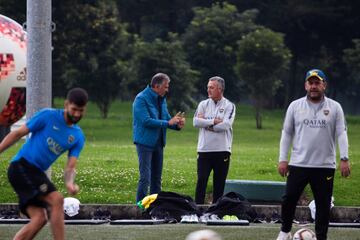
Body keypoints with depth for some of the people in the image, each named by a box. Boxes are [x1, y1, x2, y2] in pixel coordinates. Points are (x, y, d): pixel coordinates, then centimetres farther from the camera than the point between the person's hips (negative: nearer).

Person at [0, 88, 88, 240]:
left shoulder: (78, 137, 10)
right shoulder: (48, 116, -6)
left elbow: (70, 167, 3)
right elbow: (18, 133, -2)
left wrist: (69, 183, -19)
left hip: (36, 173, 7)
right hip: (22, 165, -7)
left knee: (39, 218, -6)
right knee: (56, 199, -20)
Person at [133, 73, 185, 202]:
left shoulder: (161, 99, 13)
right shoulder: (141, 99, -13)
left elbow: (167, 118, 17)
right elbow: (146, 121, -21)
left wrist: (177, 125, -6)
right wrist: (168, 123, -20)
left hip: (158, 143, 8)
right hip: (145, 142, -8)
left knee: (156, 178, 11)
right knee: (145, 178, -11)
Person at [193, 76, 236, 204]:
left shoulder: (229, 106, 2)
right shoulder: (203, 104, 9)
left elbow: (225, 125, -13)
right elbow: (196, 122, -5)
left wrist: (206, 123, -7)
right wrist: (214, 121, -11)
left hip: (222, 150, -1)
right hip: (204, 149, 1)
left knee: (220, 183, 5)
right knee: (201, 180, -3)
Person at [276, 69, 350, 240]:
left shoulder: (335, 107, 3)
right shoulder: (295, 106, 6)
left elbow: (341, 134, 0)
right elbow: (286, 133, 8)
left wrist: (344, 159, -10)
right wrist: (282, 159, 2)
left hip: (325, 166, 0)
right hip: (298, 164, 0)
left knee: (323, 204, 3)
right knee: (289, 199, -3)